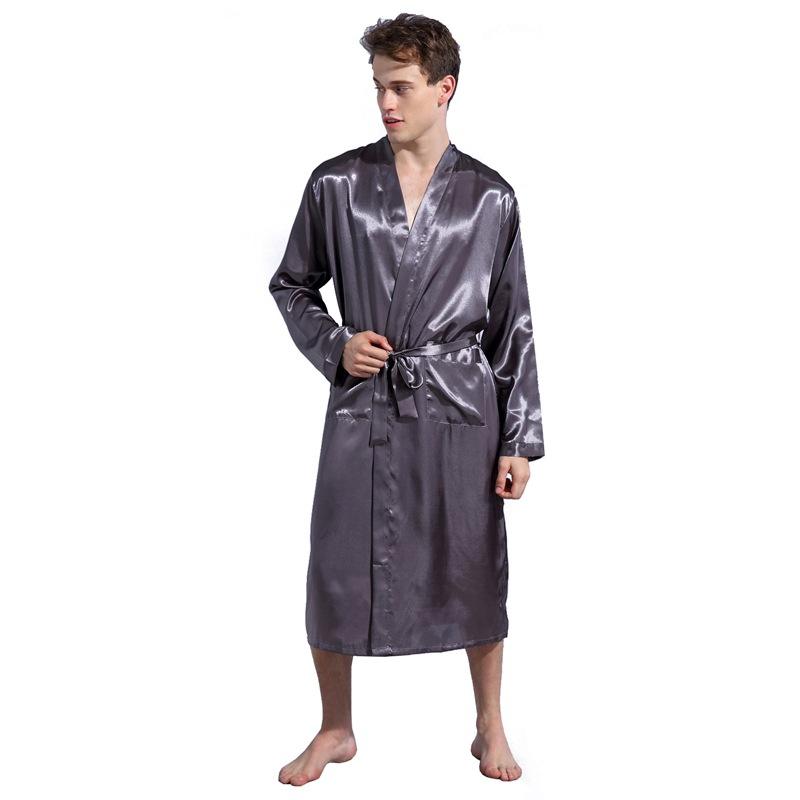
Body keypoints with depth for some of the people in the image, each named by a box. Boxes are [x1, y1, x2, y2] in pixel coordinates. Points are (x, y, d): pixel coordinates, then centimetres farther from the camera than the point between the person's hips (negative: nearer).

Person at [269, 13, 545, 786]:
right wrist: (333, 346, -7)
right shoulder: (336, 184, 1)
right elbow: (292, 285, 12)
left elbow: (513, 326, 3)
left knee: (475, 572, 7)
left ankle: (489, 727, 29)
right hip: (362, 406, 1)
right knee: (337, 572, 5)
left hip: (459, 409, 0)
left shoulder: (490, 198, 1)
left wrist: (520, 439, 1)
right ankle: (336, 729, 27)